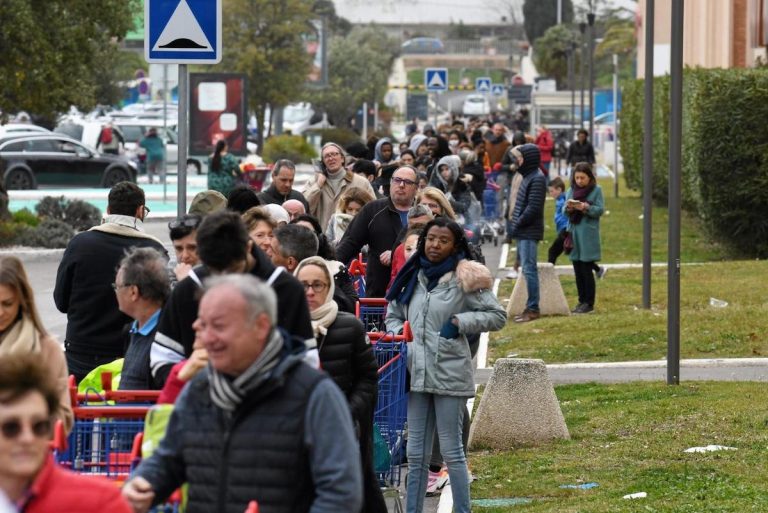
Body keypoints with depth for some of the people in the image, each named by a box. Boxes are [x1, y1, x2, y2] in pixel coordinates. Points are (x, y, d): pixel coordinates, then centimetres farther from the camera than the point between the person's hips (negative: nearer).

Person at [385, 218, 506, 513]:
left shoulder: (464, 278, -4)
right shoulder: (414, 277, 11)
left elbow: (497, 316, -2)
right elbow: (393, 313, 22)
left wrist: (459, 322, -12)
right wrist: (398, 333, 2)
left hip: (449, 374, -5)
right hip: (417, 372, 5)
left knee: (452, 451, -2)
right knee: (416, 454, 10)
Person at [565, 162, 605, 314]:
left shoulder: (596, 190, -2)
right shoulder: (572, 190, 11)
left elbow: (600, 210, -8)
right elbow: (565, 211, 9)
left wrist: (586, 208, -22)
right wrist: (568, 208, -13)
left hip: (588, 234, -5)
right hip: (574, 232, 5)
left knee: (586, 270, -4)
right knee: (578, 270, 8)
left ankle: (589, 303, 1)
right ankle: (582, 300, 16)